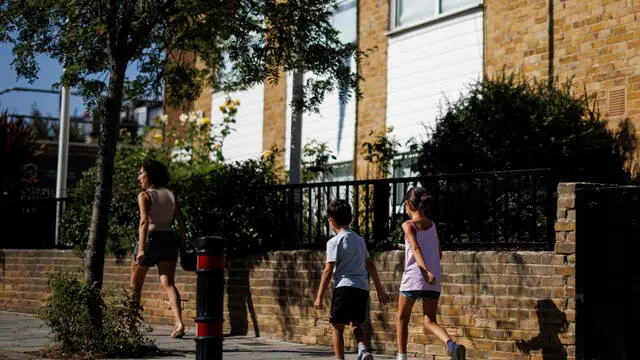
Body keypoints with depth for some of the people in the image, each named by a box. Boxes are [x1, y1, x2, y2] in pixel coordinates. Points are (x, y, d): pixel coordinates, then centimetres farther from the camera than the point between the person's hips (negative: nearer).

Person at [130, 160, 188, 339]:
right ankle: (179, 322, -24)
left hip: (151, 238, -4)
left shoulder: (145, 196, -5)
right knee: (168, 283, -4)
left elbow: (144, 221, -17)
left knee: (136, 284, 14)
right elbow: (181, 222, 9)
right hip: (168, 239, 4)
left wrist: (141, 248, -23)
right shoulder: (171, 195, 12)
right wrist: (183, 244, 15)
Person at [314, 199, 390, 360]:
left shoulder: (335, 241, -4)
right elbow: (370, 266, 19)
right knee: (356, 324, 18)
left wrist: (319, 297, -4)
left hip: (344, 286, -6)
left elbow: (328, 271, -8)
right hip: (363, 287, 6)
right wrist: (380, 290, 25)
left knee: (337, 326, 4)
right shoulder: (360, 240, 16)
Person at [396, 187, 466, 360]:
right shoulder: (433, 225, 11)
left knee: (402, 318, 16)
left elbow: (415, 248, -21)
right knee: (430, 322, 5)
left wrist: (425, 271, -32)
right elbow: (439, 254, 15)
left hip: (413, 279, -4)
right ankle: (451, 343, -23)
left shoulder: (409, 225, -5)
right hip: (434, 281, 4)